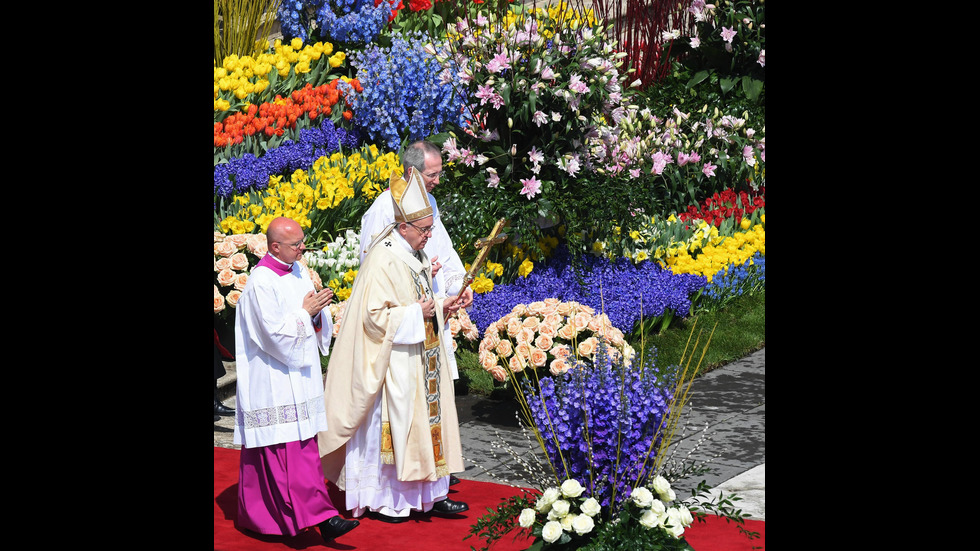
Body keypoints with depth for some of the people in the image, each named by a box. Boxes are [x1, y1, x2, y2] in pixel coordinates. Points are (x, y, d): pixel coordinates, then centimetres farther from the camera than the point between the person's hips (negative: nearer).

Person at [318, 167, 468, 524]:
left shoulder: (416, 255, 11)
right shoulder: (383, 260, -18)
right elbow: (374, 314, -22)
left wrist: (440, 306, 6)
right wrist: (417, 313, -21)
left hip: (420, 360, 9)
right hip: (393, 364, -9)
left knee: (426, 419, 10)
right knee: (390, 424, -2)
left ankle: (431, 494, 18)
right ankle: (379, 499, 10)